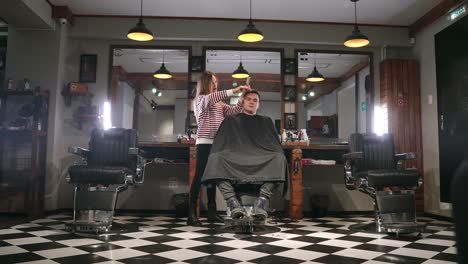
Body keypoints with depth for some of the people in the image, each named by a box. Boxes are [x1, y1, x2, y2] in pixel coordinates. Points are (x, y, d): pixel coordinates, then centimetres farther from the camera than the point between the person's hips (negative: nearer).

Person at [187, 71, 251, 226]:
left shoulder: (220, 104, 22)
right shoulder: (201, 99, 2)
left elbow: (234, 111, 11)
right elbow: (211, 97, -21)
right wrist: (233, 91, -22)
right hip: (205, 143, -7)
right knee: (199, 177, -8)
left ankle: (212, 212, 12)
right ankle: (192, 214, -5)